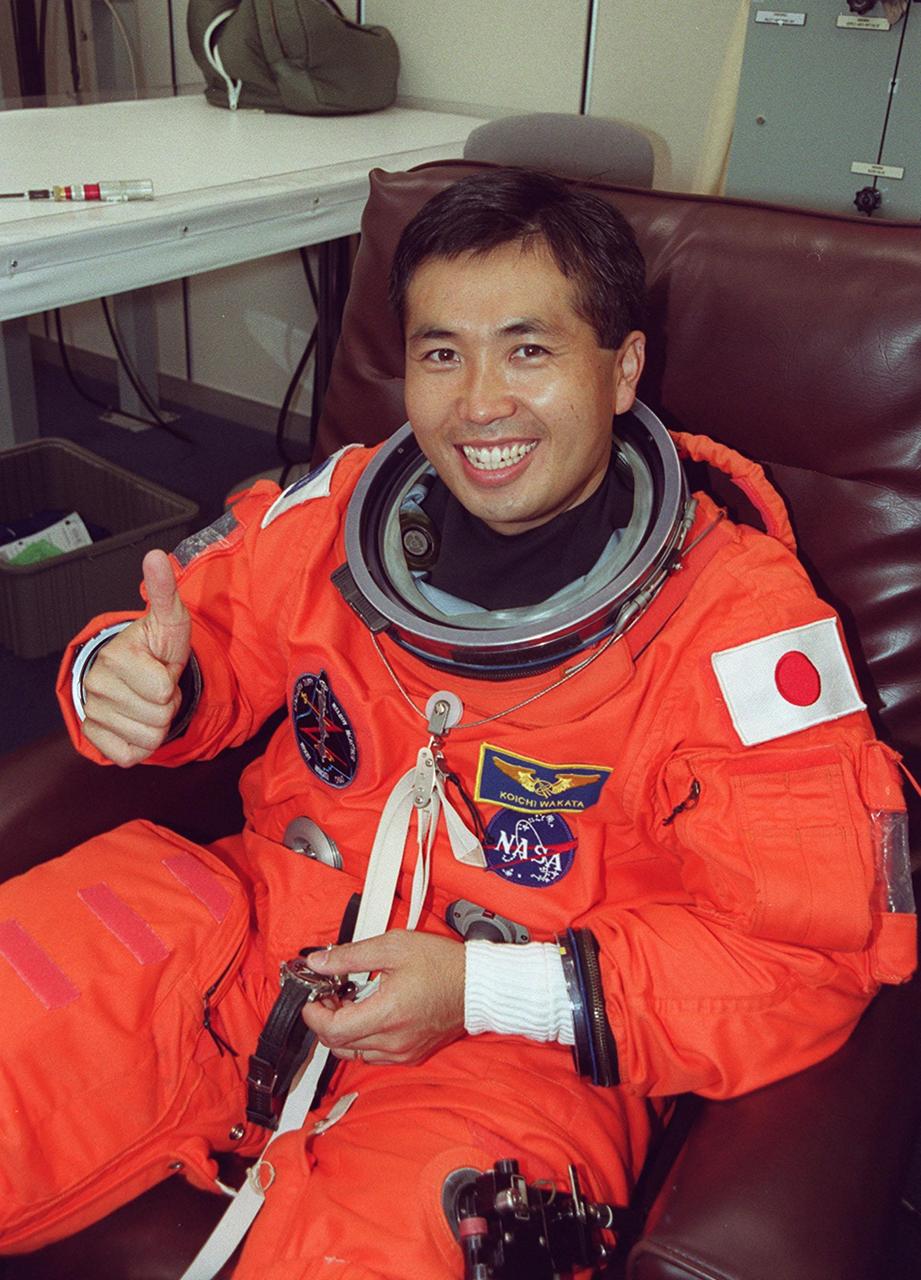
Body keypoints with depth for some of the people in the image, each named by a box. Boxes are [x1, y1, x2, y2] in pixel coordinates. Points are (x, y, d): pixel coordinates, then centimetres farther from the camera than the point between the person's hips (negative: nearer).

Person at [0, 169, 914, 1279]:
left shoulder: (738, 618, -12)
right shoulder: (342, 508, 0)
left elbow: (814, 951, -12)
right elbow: (209, 626, 15)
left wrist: (484, 989, -19)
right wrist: (124, 673, -13)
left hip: (522, 1049, -3)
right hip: (249, 930, 4)